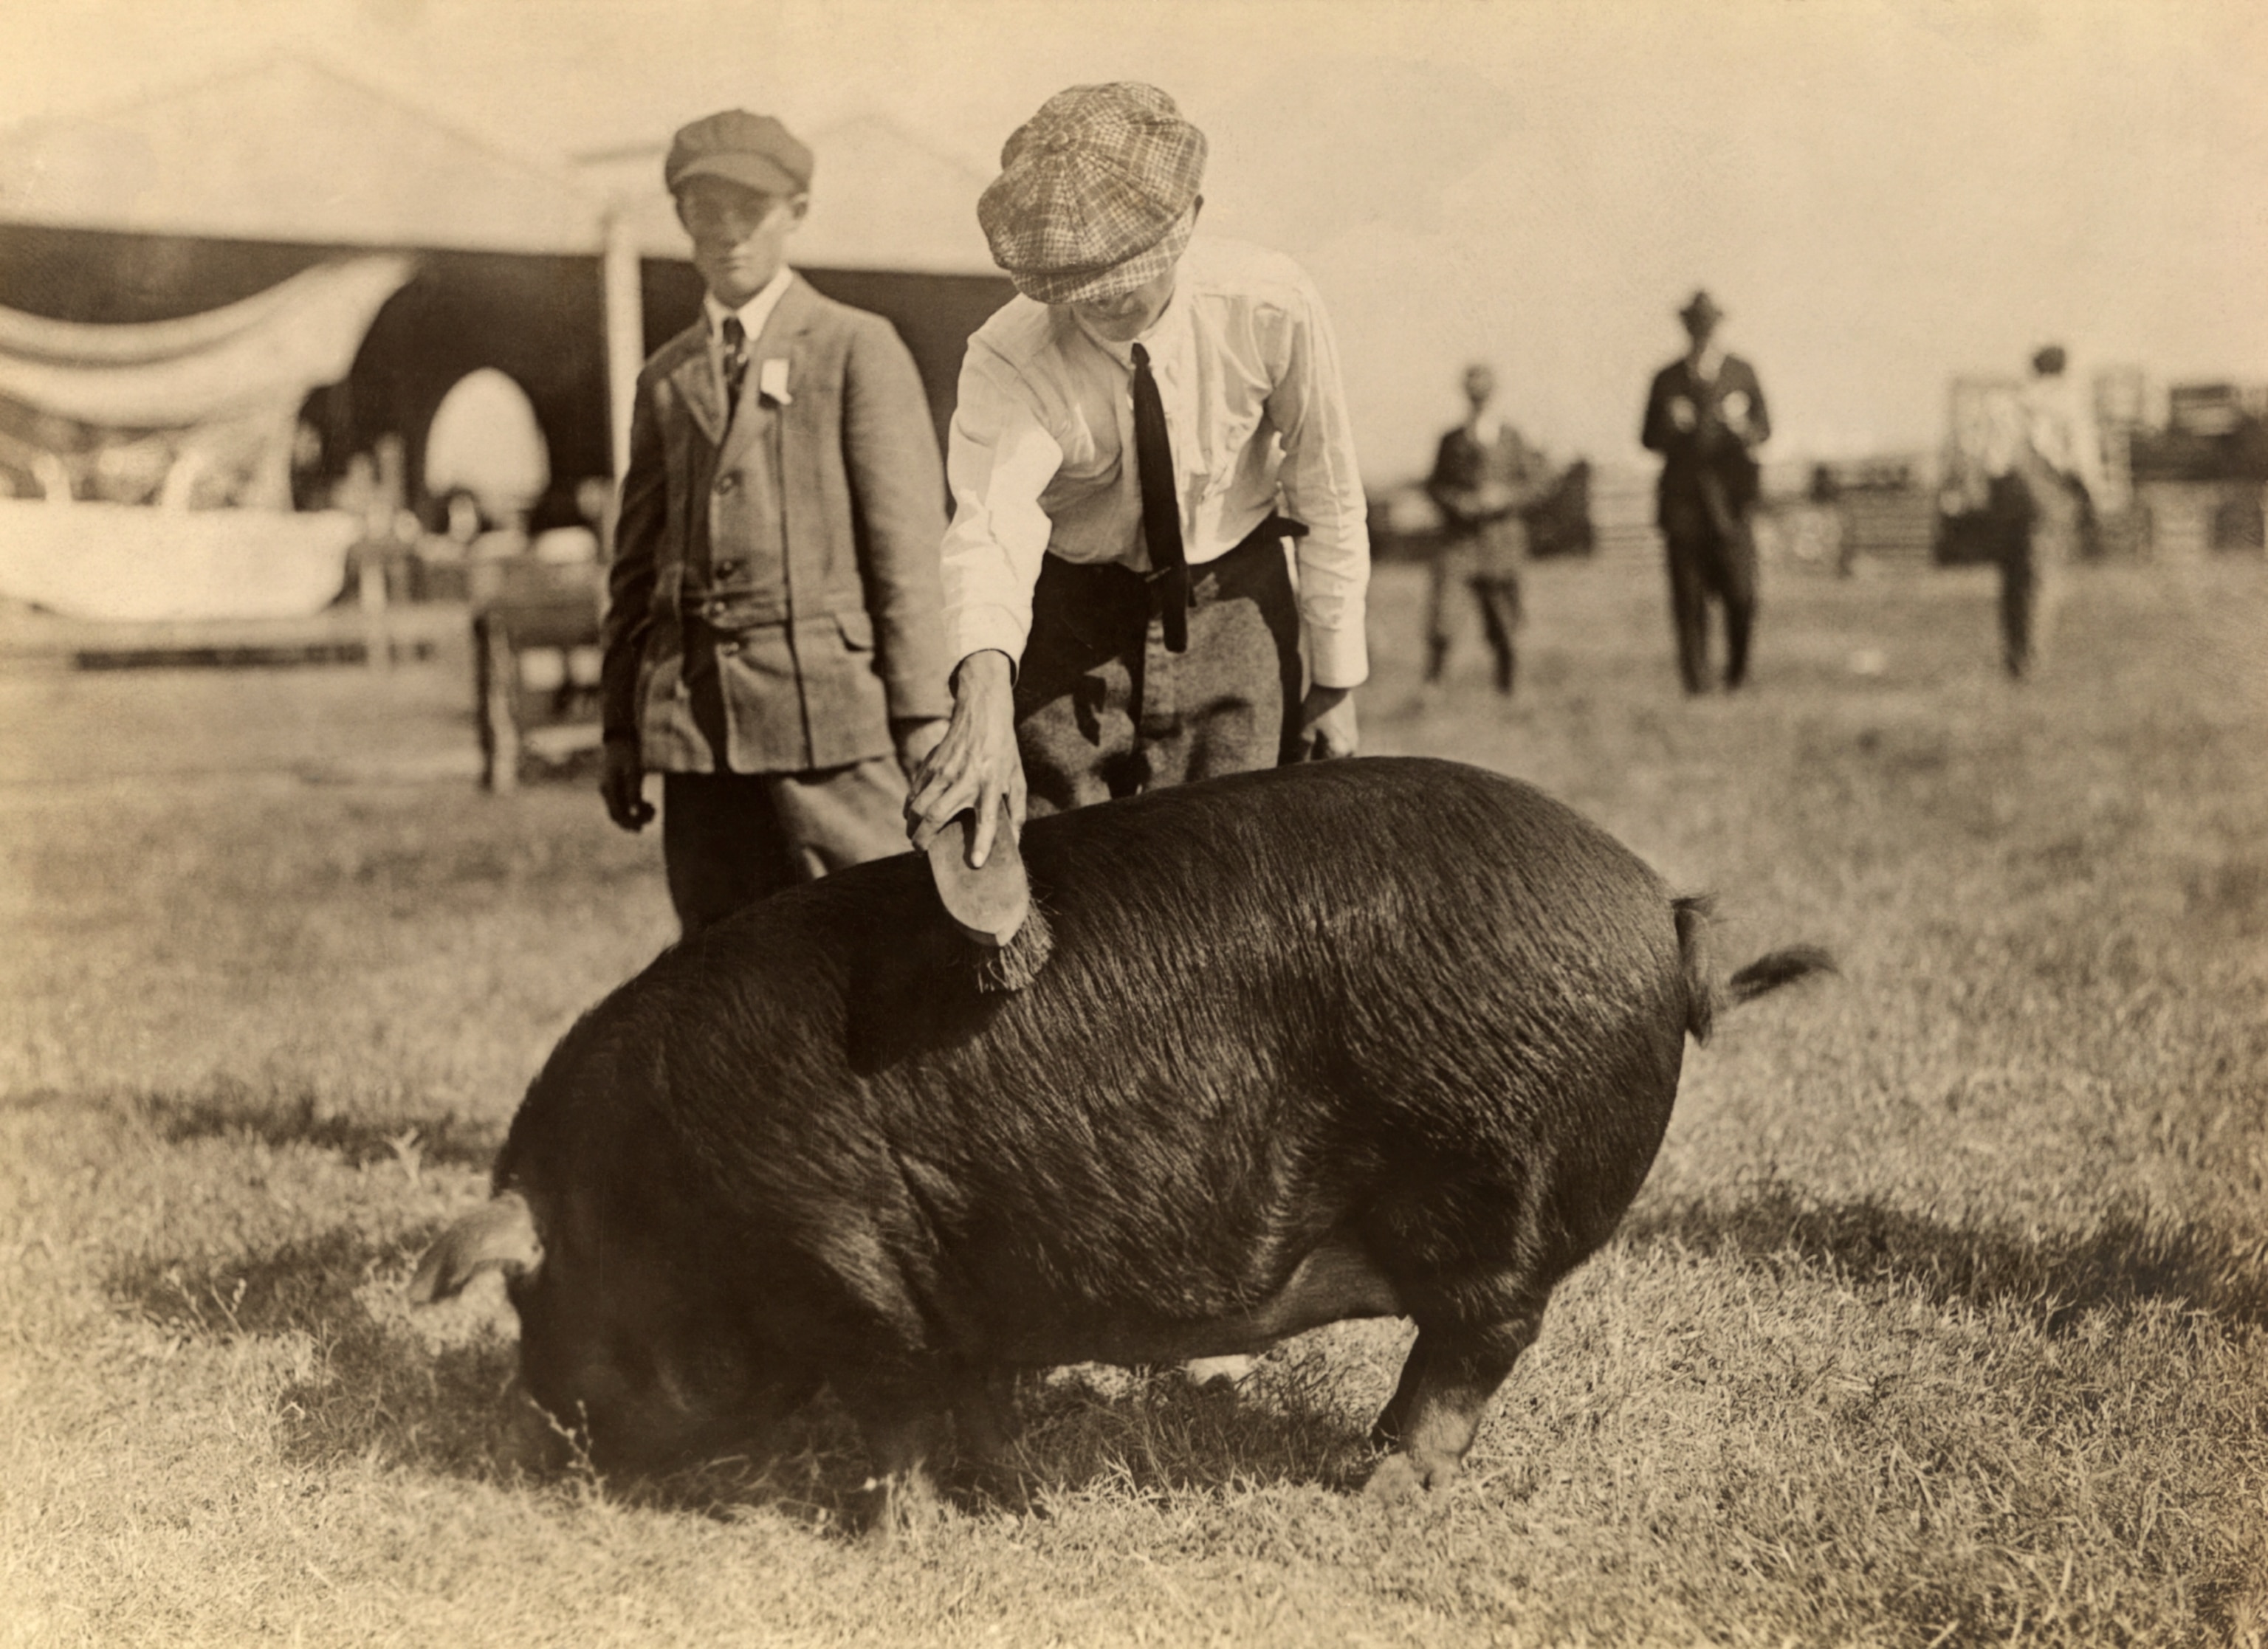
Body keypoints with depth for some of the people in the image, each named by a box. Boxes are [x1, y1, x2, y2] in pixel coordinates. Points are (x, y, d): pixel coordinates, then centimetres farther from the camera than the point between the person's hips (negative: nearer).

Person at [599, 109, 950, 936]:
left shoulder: (858, 349, 4)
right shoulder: (666, 378, 18)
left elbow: (909, 543, -2)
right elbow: (637, 560, 19)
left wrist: (925, 715, -7)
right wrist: (621, 726, 14)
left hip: (832, 712, -4)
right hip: (696, 715, 5)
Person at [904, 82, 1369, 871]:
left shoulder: (1272, 309, -22)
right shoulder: (1008, 361, -26)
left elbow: (1329, 501, -9)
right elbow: (990, 522, -44)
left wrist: (1335, 684, -3)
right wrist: (984, 695, -63)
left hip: (1235, 609, 1)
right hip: (1071, 625, 0)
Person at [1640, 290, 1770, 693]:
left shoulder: (1741, 373, 12)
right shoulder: (1666, 380, 12)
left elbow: (1764, 428, 10)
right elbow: (1650, 440, 12)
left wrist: (1742, 426, -13)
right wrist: (1670, 425, -10)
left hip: (1729, 498, -1)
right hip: (1682, 502, 1)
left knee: (1741, 595, -8)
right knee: (1688, 601, -3)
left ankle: (1738, 672, 15)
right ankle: (1696, 685, 3)